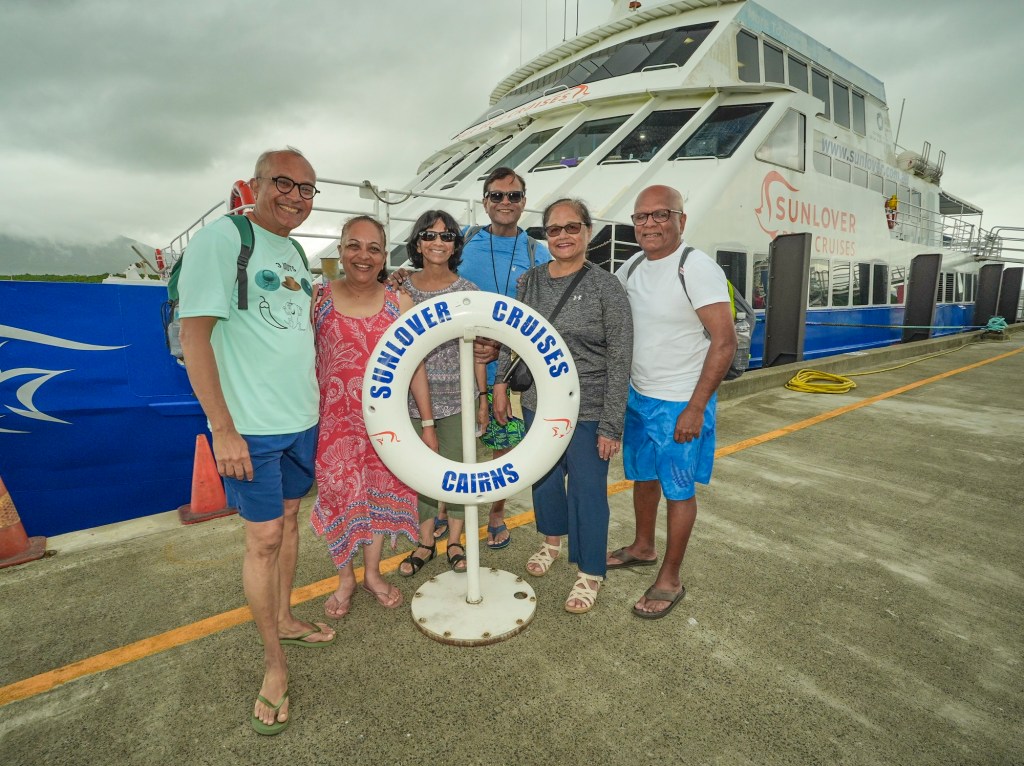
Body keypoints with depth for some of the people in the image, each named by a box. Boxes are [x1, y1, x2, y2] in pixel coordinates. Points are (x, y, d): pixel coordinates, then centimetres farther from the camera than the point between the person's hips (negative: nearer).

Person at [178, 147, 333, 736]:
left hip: (303, 419, 7)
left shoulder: (295, 253, 12)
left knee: (289, 517, 17)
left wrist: (317, 401, 15)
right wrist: (224, 430, -18)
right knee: (264, 537, 1)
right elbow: (194, 336, -16)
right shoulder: (221, 239, -12)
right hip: (252, 426, -7)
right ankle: (275, 663, 19)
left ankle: (284, 619, 37)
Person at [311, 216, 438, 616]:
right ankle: (345, 578, 33)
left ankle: (373, 573, 36)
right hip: (334, 421, -1)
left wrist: (427, 423, 0)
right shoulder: (318, 299, -3)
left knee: (379, 491, 13)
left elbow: (414, 366, 0)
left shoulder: (399, 302, -1)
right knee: (338, 493, 9)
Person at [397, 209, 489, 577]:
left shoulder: (467, 291, 0)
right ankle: (425, 542, 31)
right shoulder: (401, 289, 2)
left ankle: (455, 540, 29)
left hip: (458, 397, -1)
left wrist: (482, 396, 0)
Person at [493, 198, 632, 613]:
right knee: (544, 478, 20)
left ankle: (590, 573, 28)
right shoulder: (530, 281, 4)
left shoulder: (606, 287, -10)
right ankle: (552, 540, 47)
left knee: (587, 488, 7)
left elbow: (620, 361, -12)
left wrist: (611, 425, -14)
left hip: (587, 411, -5)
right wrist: (500, 384, 9)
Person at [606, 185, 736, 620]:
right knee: (642, 476, 20)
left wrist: (695, 408, -21)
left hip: (679, 405, -7)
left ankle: (670, 581, 22)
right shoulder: (633, 266, 5)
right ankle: (642, 547, 42)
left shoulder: (698, 269, -17)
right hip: (638, 396, 7)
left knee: (678, 490, 6)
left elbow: (725, 342, -20)